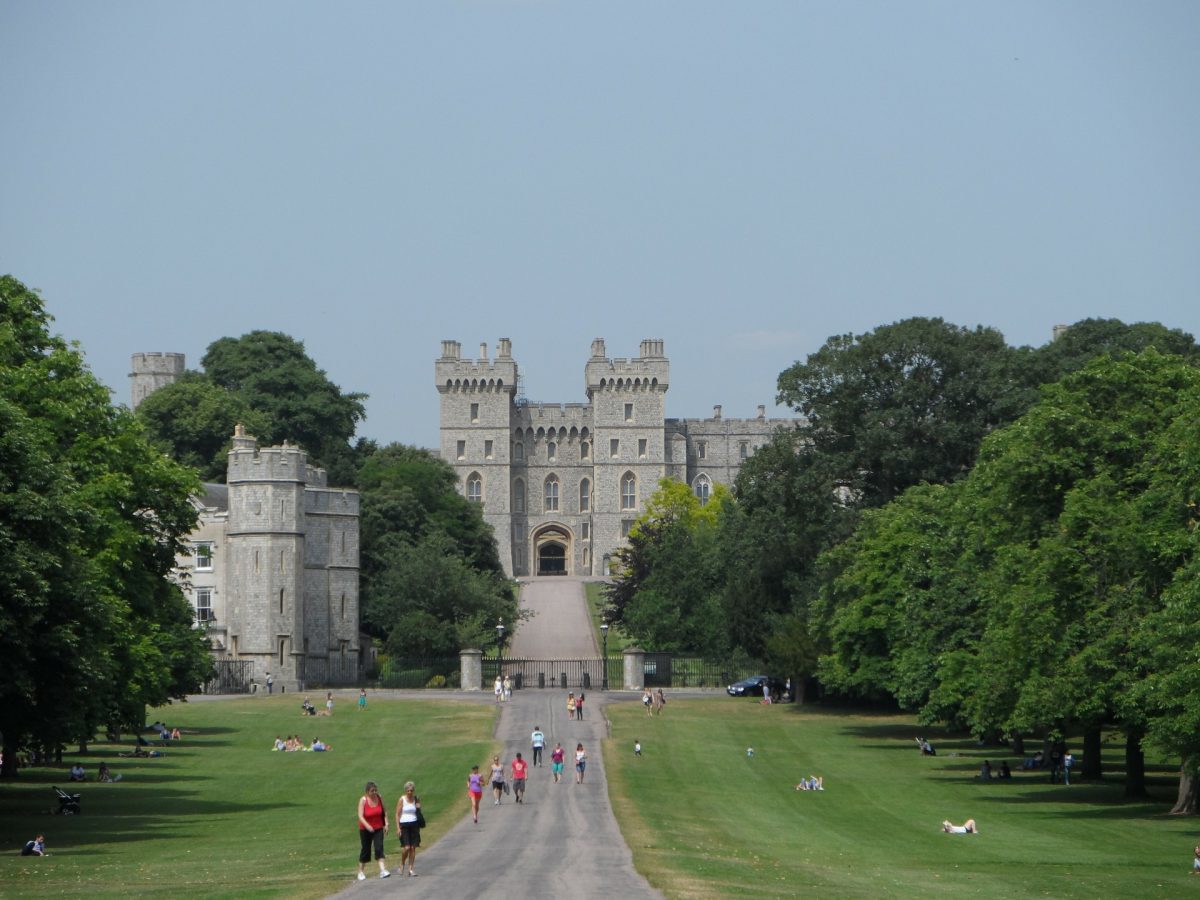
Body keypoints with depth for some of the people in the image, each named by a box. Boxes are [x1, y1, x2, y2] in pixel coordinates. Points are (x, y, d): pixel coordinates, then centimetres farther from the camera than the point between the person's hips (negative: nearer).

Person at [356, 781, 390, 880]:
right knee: (365, 850, 7)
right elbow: (360, 816, -21)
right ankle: (361, 872, 22)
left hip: (378, 828, 2)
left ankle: (383, 870, -22)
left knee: (379, 848, -13)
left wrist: (386, 824, 2)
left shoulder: (379, 798, -3)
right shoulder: (363, 800, -14)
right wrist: (367, 826, -36)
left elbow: (385, 811, 10)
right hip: (365, 830, -2)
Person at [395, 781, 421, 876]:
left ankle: (410, 869, 5)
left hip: (414, 825, 4)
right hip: (404, 825, -4)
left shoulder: (415, 799, 8)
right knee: (406, 847, -12)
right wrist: (398, 827, -10)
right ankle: (402, 864, 14)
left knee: (413, 848, 0)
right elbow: (397, 814, -3)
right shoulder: (402, 799, -3)